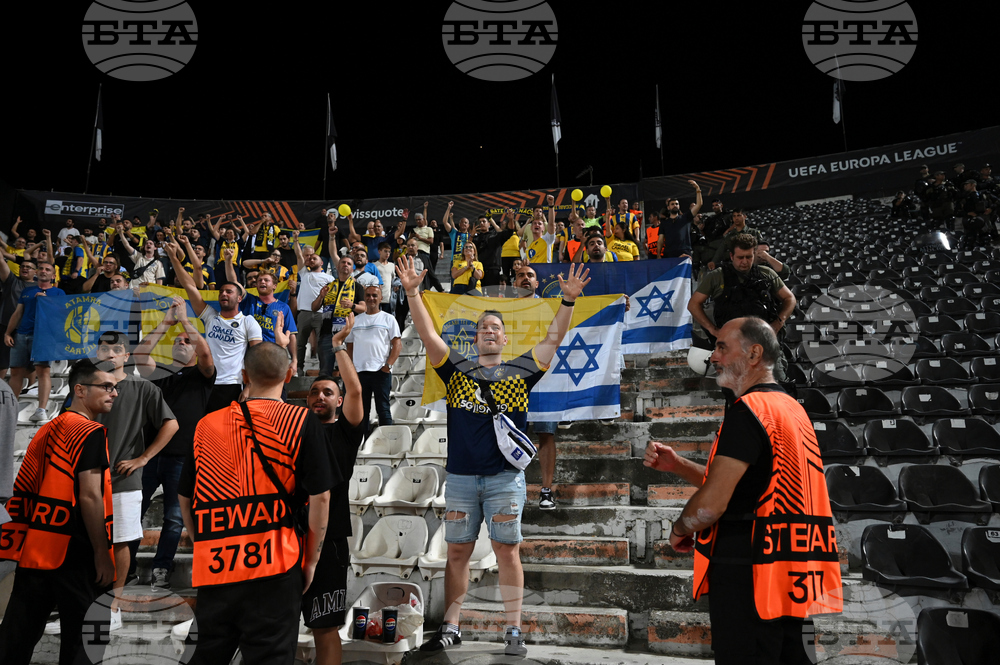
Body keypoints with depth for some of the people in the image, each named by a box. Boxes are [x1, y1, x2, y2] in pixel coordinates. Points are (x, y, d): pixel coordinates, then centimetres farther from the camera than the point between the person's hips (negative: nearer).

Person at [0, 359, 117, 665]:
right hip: (74, 552, -8)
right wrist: (102, 553, -14)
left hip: (32, 548, 8)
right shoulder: (91, 432, -13)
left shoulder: (48, 430, 12)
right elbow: (89, 497, -19)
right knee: (81, 639, 2)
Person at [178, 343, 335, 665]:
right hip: (274, 567, -4)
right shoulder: (302, 421, -4)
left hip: (211, 567, 4)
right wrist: (311, 560, 4)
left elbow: (184, 499, 13)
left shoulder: (206, 424, 7)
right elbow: (320, 497, -6)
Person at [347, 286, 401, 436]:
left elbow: (397, 344, -1)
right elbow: (350, 346, 18)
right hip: (359, 372, 4)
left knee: (383, 409, -2)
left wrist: (388, 365, -12)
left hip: (381, 371, -4)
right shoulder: (356, 320, 17)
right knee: (361, 410, 8)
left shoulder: (388, 319, 7)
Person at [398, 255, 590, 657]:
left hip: (505, 476, -1)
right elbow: (428, 334, 2)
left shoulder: (519, 371, 8)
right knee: (457, 552, 8)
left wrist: (569, 300, -7)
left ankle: (514, 632, 12)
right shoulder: (457, 370, 10)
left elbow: (553, 338, 3)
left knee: (507, 551, 3)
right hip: (461, 476, 2)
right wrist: (412, 292, -6)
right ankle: (450, 628, 19)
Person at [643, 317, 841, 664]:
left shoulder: (748, 409, -16)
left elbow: (712, 503, -21)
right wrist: (676, 464, 15)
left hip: (749, 574, -9)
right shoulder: (792, 408, 14)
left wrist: (679, 529, 0)